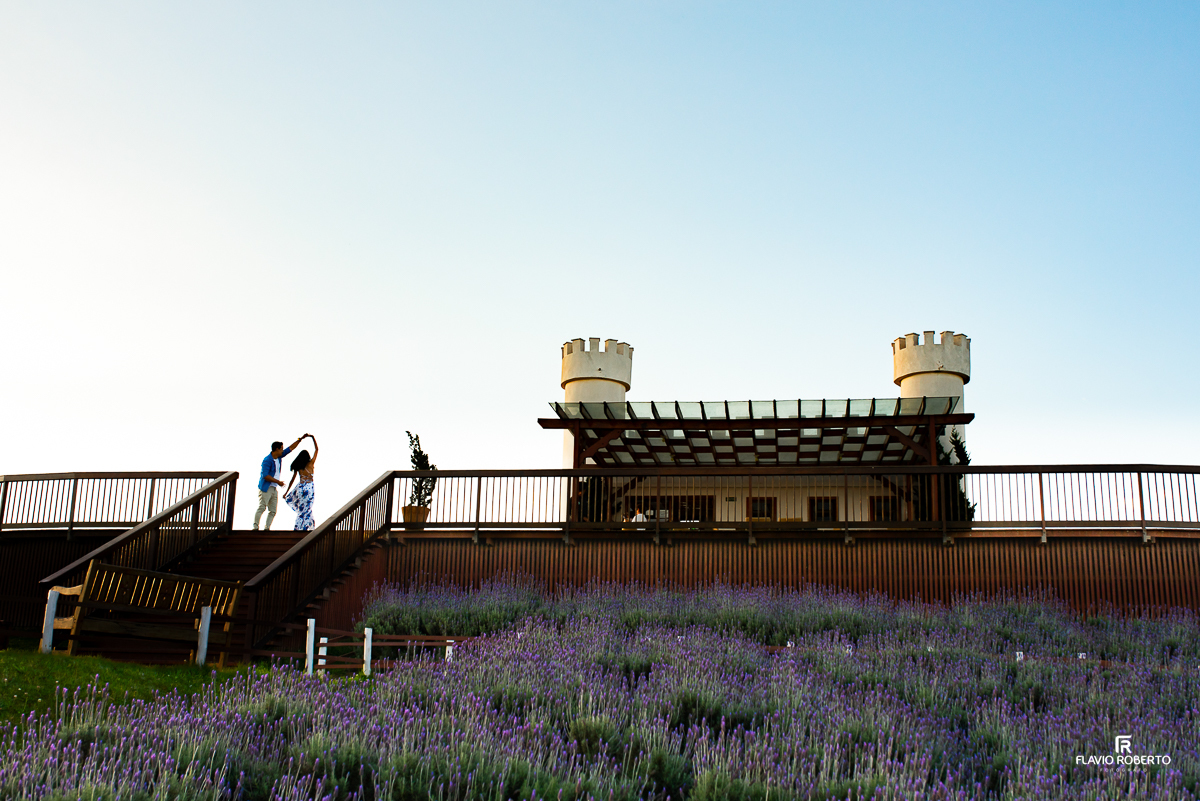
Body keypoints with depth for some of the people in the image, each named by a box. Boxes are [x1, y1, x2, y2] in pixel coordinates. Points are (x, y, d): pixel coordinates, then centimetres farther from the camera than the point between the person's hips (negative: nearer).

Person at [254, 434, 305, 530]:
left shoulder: (279, 457, 9)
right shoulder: (267, 460, -15)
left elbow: (291, 448, 17)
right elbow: (265, 476, -20)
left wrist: (300, 439, 13)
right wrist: (278, 482, -19)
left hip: (274, 489, 8)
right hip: (265, 488, -8)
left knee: (273, 511, 5)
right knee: (261, 508, -12)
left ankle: (267, 528, 8)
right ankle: (255, 527, -10)